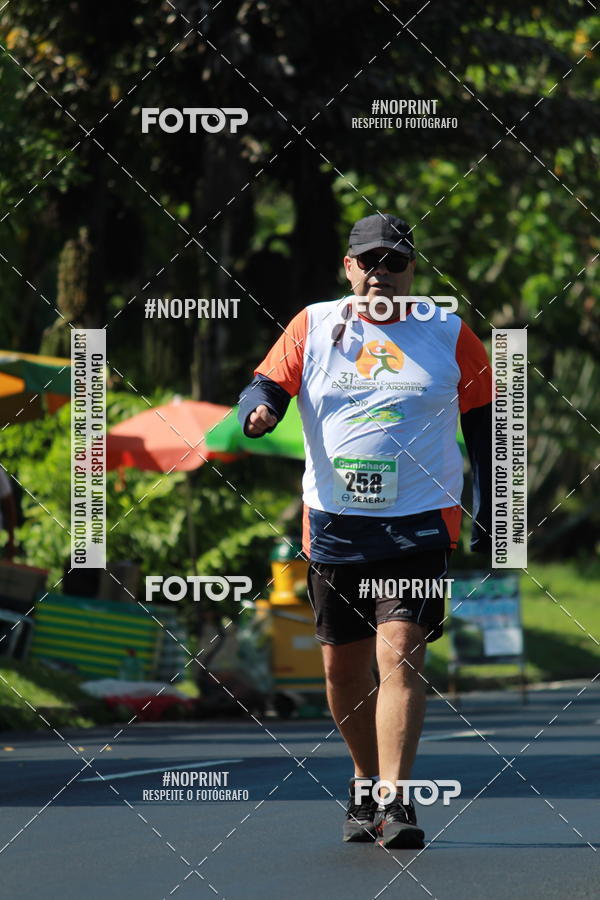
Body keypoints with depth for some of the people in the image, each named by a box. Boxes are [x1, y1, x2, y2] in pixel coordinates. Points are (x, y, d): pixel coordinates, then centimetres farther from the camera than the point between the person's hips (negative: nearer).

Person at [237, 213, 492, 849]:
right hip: (333, 525, 2)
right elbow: (267, 383, -1)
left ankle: (394, 803, -20)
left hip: (420, 524, -2)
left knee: (400, 654, -16)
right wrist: (259, 409, -27)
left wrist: (487, 527, 5)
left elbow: (484, 431, 9)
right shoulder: (313, 326, 6)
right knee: (341, 664, 9)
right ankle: (365, 783, 30)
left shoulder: (450, 336, 4)